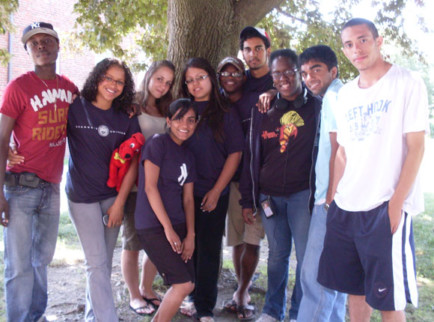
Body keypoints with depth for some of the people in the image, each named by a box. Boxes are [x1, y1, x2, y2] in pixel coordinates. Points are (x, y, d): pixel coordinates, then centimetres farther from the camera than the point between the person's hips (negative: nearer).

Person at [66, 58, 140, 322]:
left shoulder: (126, 119, 3)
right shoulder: (75, 108, -5)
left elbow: (131, 163, 2)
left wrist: (119, 203, -3)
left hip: (113, 195, 4)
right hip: (82, 196, -3)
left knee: (104, 262, 12)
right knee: (97, 262, -5)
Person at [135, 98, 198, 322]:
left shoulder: (188, 156, 13)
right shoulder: (158, 143, -8)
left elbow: (188, 198, 12)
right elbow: (150, 187, -14)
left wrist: (190, 235, 3)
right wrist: (168, 228, -15)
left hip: (177, 224, 7)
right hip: (153, 226, -7)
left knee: (187, 284, 7)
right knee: (183, 284, -9)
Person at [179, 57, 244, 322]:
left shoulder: (226, 113, 1)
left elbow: (235, 153, -2)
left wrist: (216, 191, -7)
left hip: (214, 194, -2)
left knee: (209, 249, 4)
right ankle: (190, 297, 24)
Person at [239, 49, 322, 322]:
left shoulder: (317, 107, 1)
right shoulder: (263, 110, 8)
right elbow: (251, 155, 9)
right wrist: (248, 199, 6)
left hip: (302, 193, -2)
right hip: (270, 194, 3)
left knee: (306, 256, 2)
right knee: (277, 255, 12)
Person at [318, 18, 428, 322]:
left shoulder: (407, 83, -3)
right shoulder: (346, 94, 14)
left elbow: (416, 147, -8)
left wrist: (396, 203, -14)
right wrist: (333, 195, 6)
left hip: (386, 207, -5)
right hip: (345, 207, 6)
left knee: (388, 297, 1)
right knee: (354, 287, 13)